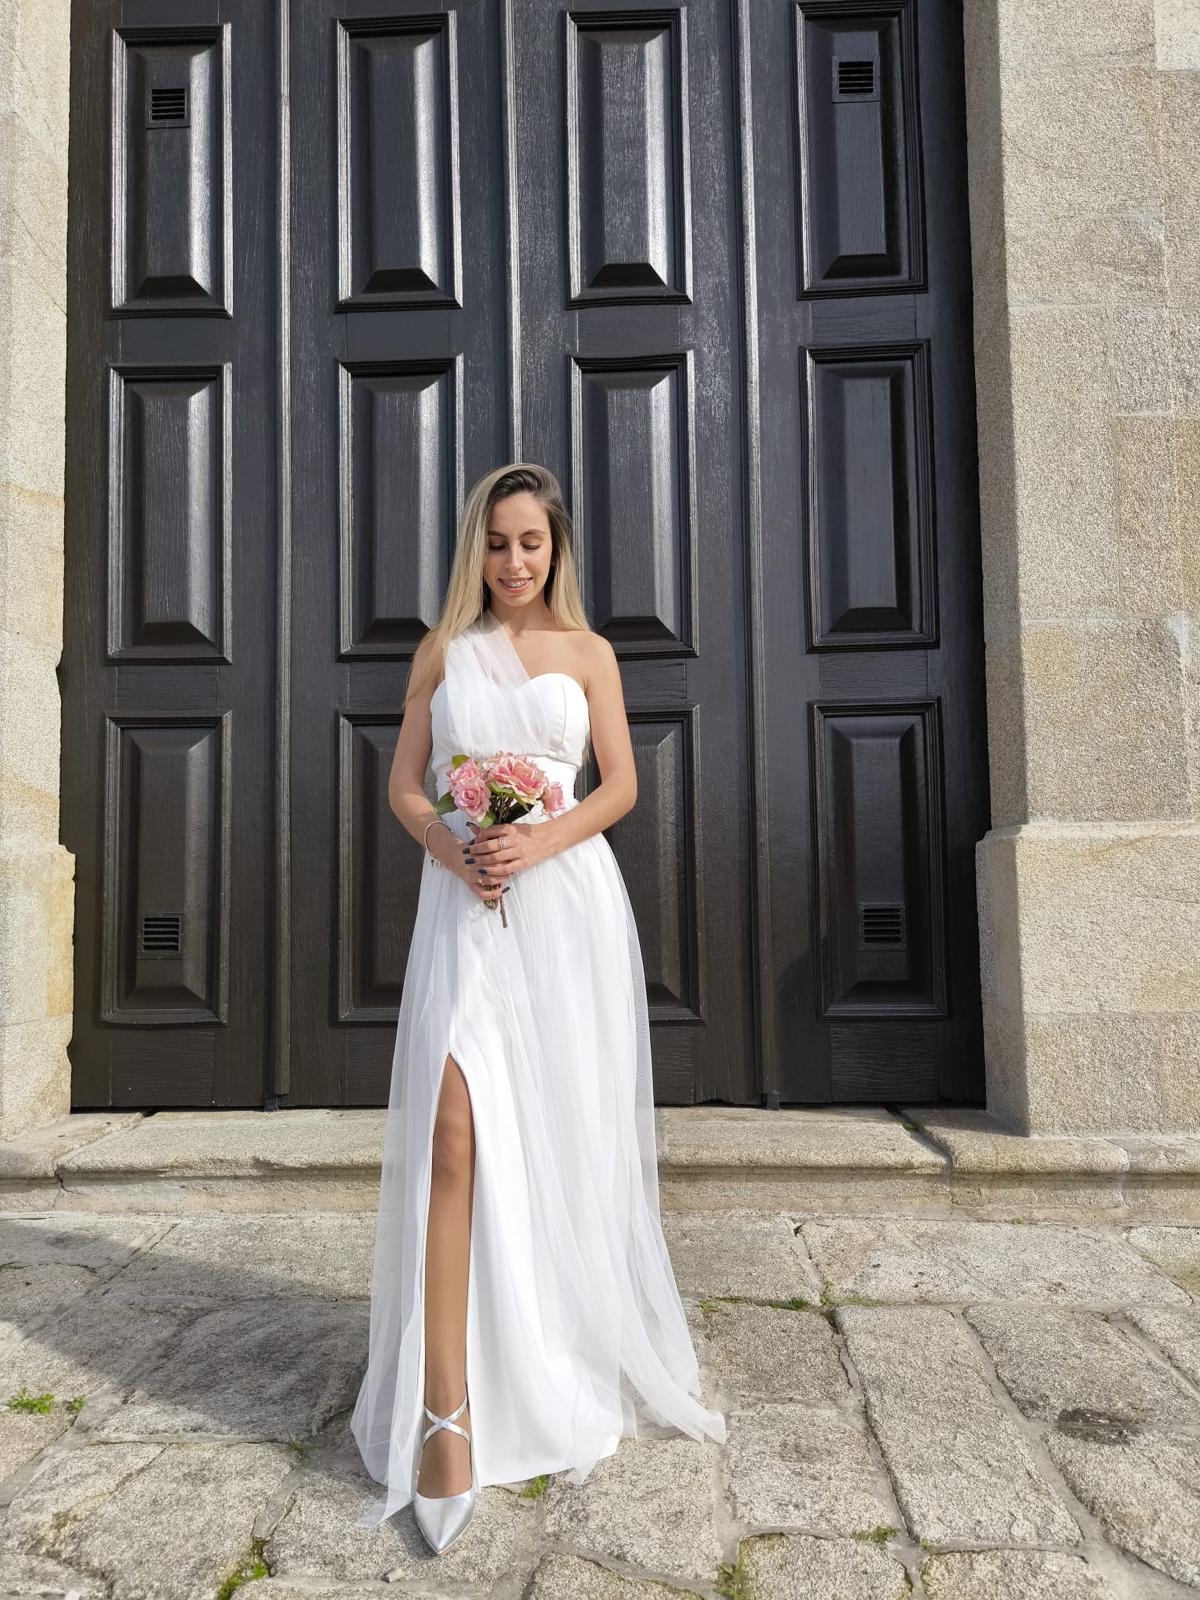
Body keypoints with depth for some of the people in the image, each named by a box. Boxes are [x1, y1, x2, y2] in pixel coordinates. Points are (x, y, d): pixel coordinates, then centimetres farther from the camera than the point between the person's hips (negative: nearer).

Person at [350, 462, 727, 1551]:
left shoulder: (587, 652, 10)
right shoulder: (443, 650, 12)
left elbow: (621, 785, 5)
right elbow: (404, 784, 9)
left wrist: (541, 840, -12)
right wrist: (452, 848, -11)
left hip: (567, 899, 0)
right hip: (464, 904, 0)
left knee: (563, 1136, 7)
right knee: (453, 1133, -13)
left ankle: (570, 1370, 30)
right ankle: (448, 1417, -7)